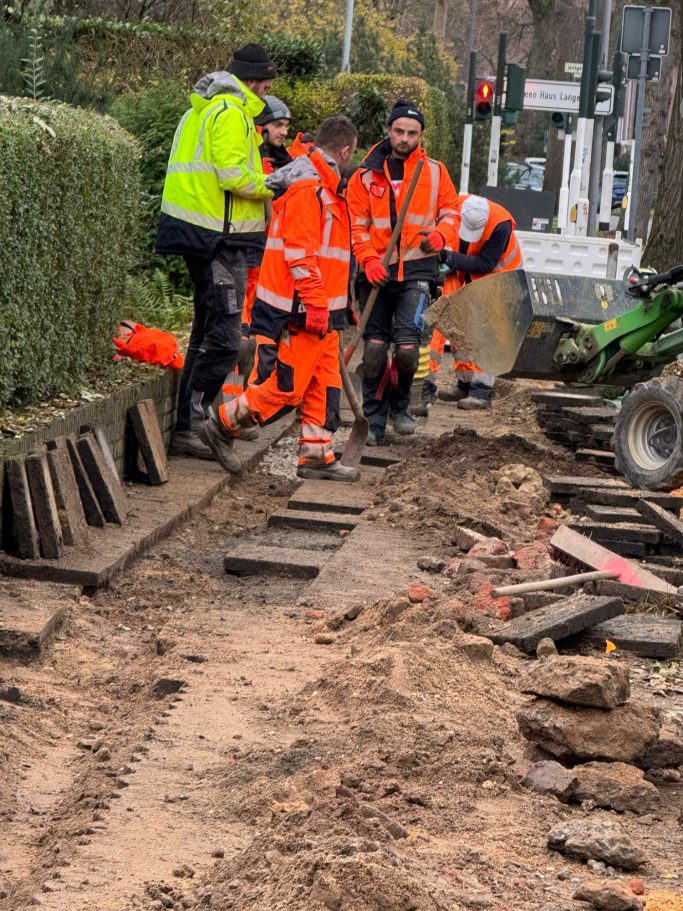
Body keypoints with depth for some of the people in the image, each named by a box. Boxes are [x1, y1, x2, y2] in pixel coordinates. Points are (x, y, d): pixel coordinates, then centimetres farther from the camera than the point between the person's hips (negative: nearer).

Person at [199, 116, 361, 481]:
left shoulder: (323, 187, 18)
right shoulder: (307, 188, -16)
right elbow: (300, 253, -22)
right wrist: (316, 304, -23)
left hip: (320, 311, 11)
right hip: (303, 311, -11)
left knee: (324, 383, 11)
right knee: (287, 386, -6)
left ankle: (316, 454, 16)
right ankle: (223, 426, 5)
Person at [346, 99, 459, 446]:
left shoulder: (435, 173, 7)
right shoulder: (366, 175, 5)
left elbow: (450, 212, 13)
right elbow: (355, 225, 3)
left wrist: (440, 234, -10)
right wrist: (369, 260, -12)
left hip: (417, 270, -1)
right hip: (377, 272, 1)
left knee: (407, 345, -14)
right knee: (375, 349, 3)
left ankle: (399, 406, 11)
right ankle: (374, 421, 13)